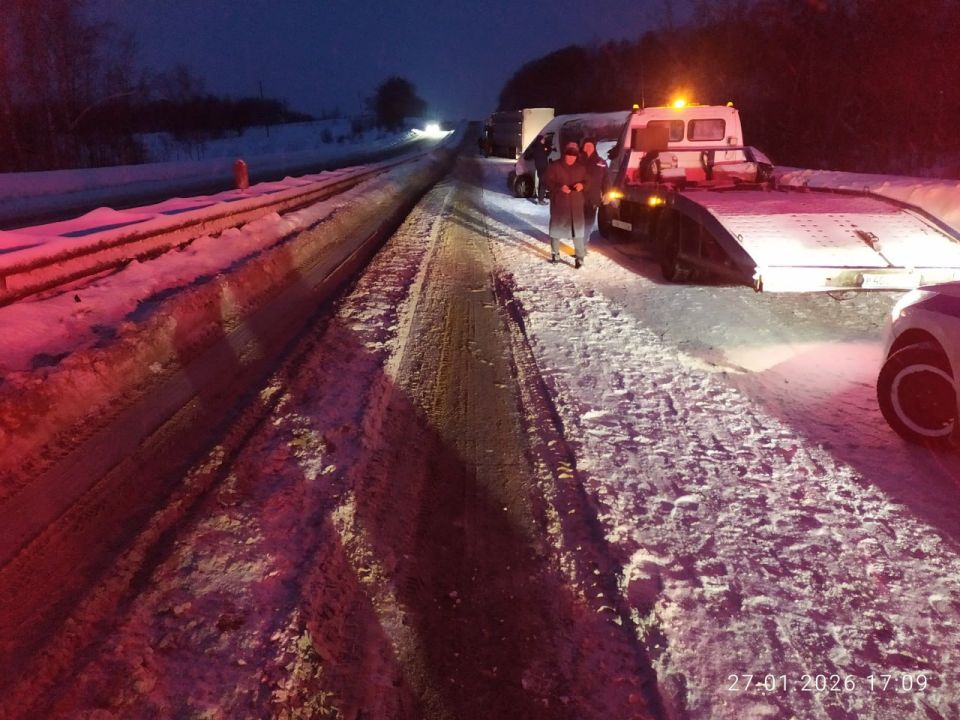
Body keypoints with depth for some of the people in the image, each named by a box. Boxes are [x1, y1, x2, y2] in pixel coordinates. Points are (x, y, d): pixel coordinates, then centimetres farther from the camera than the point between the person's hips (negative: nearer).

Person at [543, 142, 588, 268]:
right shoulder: (554, 166, -5)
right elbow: (547, 181, -8)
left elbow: (587, 182, 16)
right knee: (556, 227, 7)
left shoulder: (581, 168, 7)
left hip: (576, 204, 2)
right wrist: (559, 187, -23)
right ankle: (555, 253, 22)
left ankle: (579, 256, 4)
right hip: (558, 203, -2)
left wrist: (582, 185, -9)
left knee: (578, 229, -1)